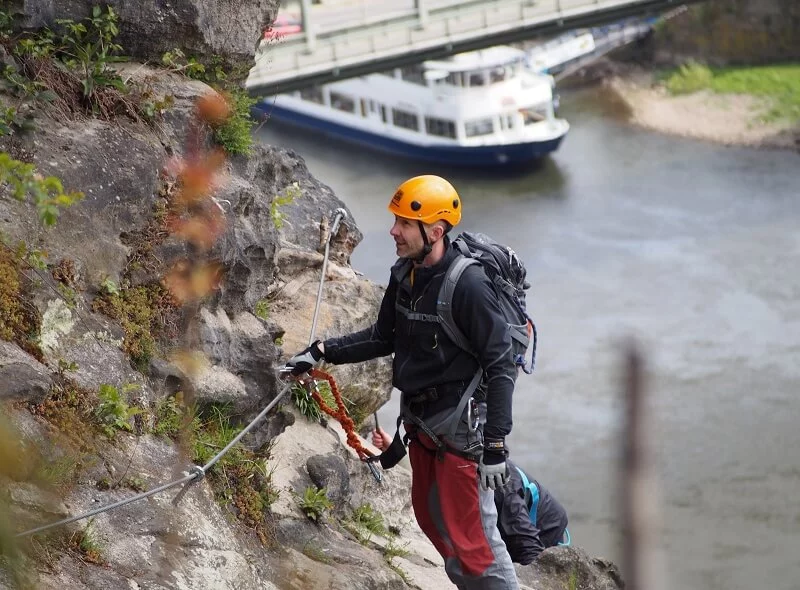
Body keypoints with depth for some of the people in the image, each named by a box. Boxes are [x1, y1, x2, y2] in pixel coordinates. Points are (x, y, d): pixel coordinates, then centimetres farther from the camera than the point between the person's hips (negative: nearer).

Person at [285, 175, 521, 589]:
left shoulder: (468, 285, -22)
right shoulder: (403, 275, 1)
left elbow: (500, 366, -19)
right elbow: (384, 336, 16)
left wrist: (495, 444, -21)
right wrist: (322, 352, 7)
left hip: (459, 425, -9)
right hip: (419, 419, 9)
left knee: (471, 533, -7)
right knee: (431, 519, 20)